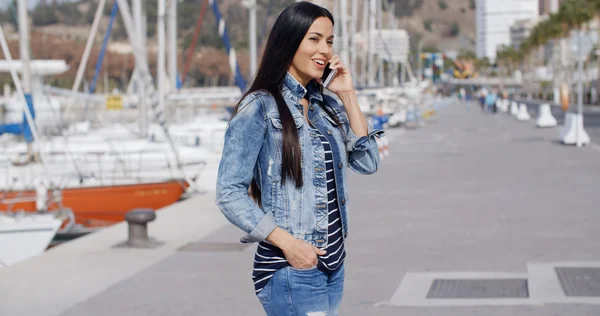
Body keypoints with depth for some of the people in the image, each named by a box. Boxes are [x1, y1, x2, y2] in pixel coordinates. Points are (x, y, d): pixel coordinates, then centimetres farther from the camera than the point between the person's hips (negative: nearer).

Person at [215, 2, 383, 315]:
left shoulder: (328, 106, 11)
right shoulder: (259, 108, -9)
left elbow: (367, 162, 5)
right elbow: (230, 193, -12)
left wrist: (348, 95, 2)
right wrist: (288, 243, -19)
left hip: (333, 263, 7)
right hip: (291, 269, -7)